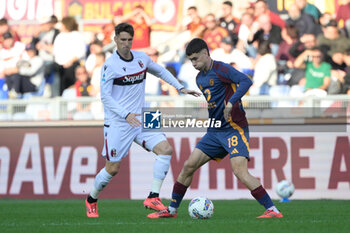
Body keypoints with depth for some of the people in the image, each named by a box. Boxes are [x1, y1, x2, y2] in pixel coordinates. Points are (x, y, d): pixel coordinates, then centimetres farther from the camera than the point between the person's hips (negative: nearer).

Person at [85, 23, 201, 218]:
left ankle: (153, 198, -13)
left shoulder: (142, 58, 6)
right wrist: (126, 115, -26)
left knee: (166, 149, -14)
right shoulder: (110, 65, -12)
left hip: (140, 119, 5)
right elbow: (105, 97, -15)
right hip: (117, 123, -5)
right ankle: (91, 200, 23)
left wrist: (180, 88, 17)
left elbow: (160, 71, 25)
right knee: (113, 168, -3)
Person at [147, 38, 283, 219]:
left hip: (234, 128, -8)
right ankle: (172, 210, 16)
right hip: (214, 131, 8)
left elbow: (246, 82, -27)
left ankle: (272, 210, -16)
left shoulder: (220, 69, -12)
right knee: (189, 166, 4)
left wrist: (231, 102, -35)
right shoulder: (200, 78, 15)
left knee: (240, 172, -21)